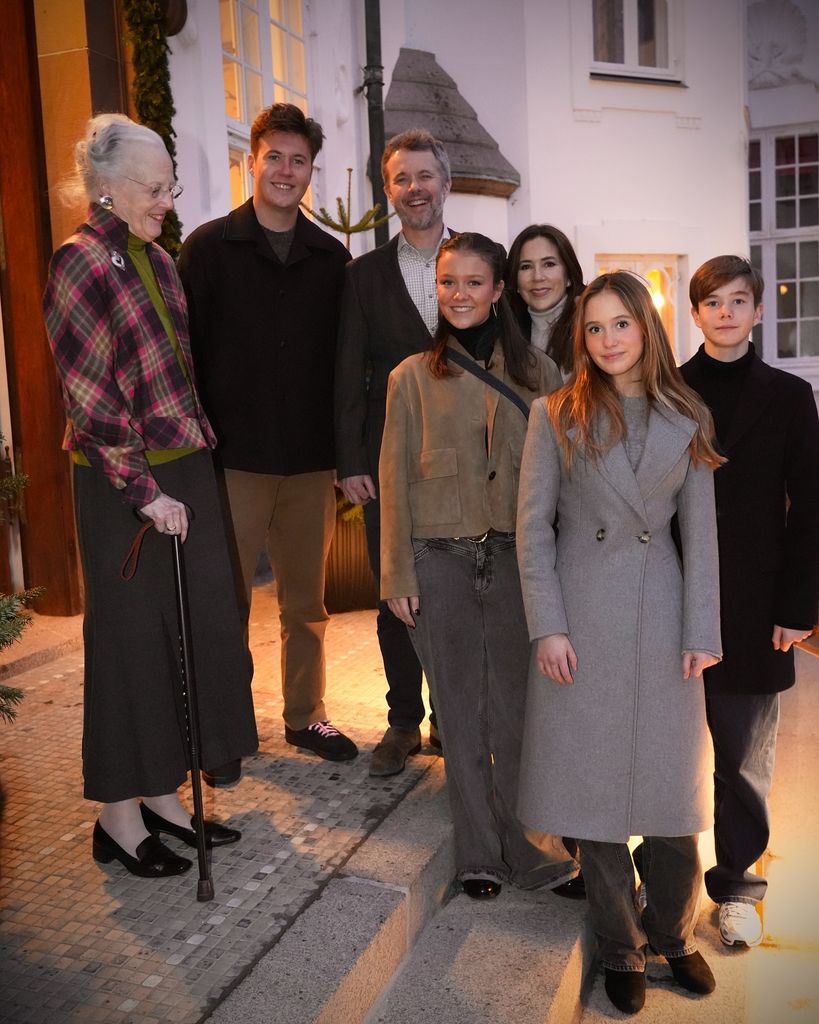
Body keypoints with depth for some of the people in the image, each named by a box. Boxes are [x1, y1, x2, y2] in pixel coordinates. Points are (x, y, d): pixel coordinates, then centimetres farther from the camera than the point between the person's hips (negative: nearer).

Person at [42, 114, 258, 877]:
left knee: (198, 632, 9)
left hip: (186, 470, 7)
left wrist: (201, 446, 13)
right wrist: (144, 490, -16)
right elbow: (89, 395, -14)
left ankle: (162, 794, 26)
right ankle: (119, 815, 20)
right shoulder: (80, 262, -10)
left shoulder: (155, 258, 13)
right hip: (125, 485, -7)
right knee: (131, 640, 3)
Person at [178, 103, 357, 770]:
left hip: (311, 460, 3)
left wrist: (346, 446, 5)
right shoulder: (209, 247, 1)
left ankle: (306, 716, 29)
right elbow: (184, 349, -1)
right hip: (233, 458, -2)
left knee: (307, 602, 13)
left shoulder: (331, 257, 9)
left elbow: (345, 357, 11)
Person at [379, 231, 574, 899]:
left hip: (517, 559, 0)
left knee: (515, 709, 5)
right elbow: (396, 480, 4)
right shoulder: (413, 377, 5)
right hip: (440, 562, 0)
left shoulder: (536, 372, 6)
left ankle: (524, 845, 24)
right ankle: (478, 853, 23)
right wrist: (397, 575, -1)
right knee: (460, 712, 8)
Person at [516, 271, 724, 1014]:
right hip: (582, 617, -1)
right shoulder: (557, 415, 0)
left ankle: (674, 933, 32)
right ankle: (621, 948, 25)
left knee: (673, 782, 8)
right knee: (596, 784, 6)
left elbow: (701, 529, 4)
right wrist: (547, 626, -8)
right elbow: (533, 525, -2)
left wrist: (703, 631, -1)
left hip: (663, 617, 2)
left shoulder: (688, 419, 5)